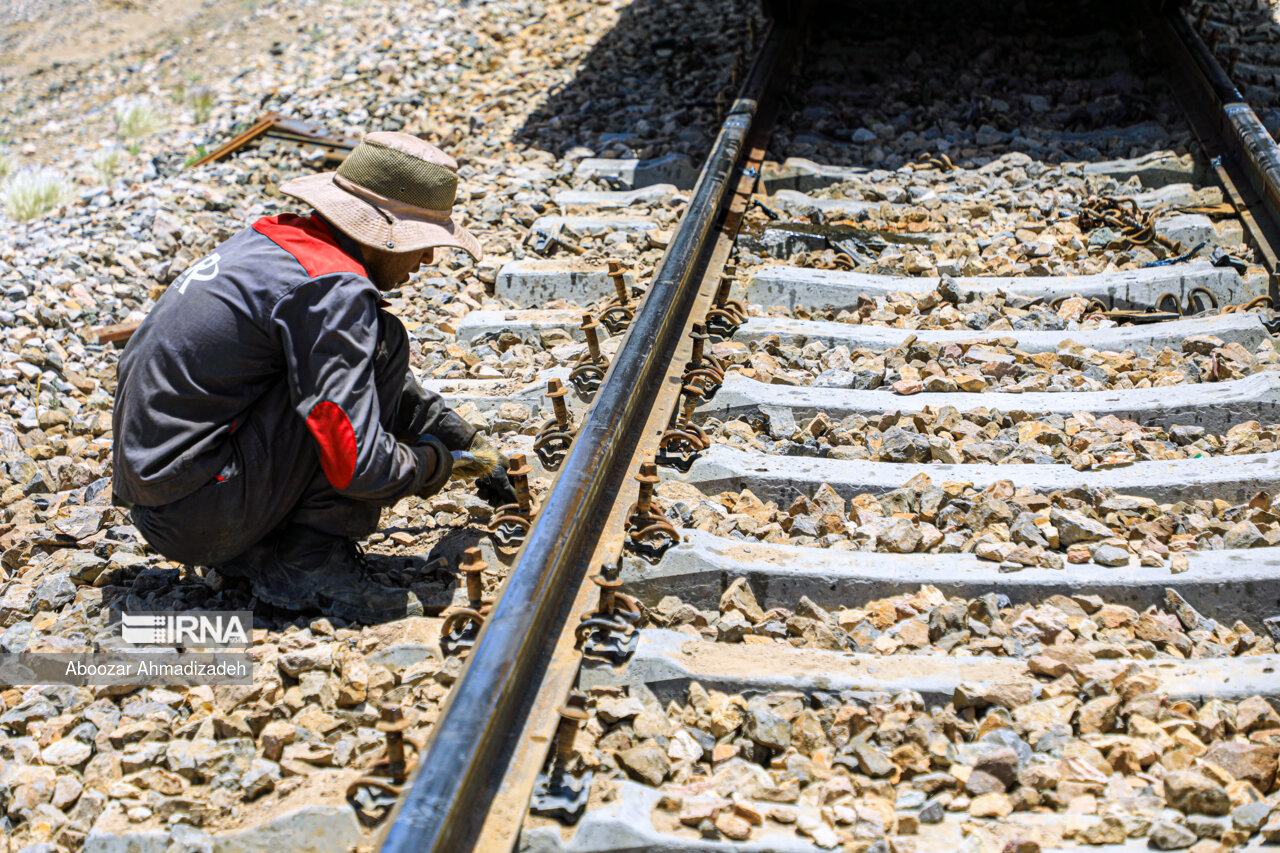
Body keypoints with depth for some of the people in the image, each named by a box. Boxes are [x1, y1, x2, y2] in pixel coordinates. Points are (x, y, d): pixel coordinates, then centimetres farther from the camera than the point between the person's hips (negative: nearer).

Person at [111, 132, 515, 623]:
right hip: (198, 517, -9)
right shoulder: (332, 289, -18)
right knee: (382, 342, -10)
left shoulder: (283, 240, 13)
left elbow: (372, 382, 27)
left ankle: (250, 553, 11)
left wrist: (469, 443, 26)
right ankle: (313, 563, -8)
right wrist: (435, 466, -2)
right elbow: (355, 463, -23)